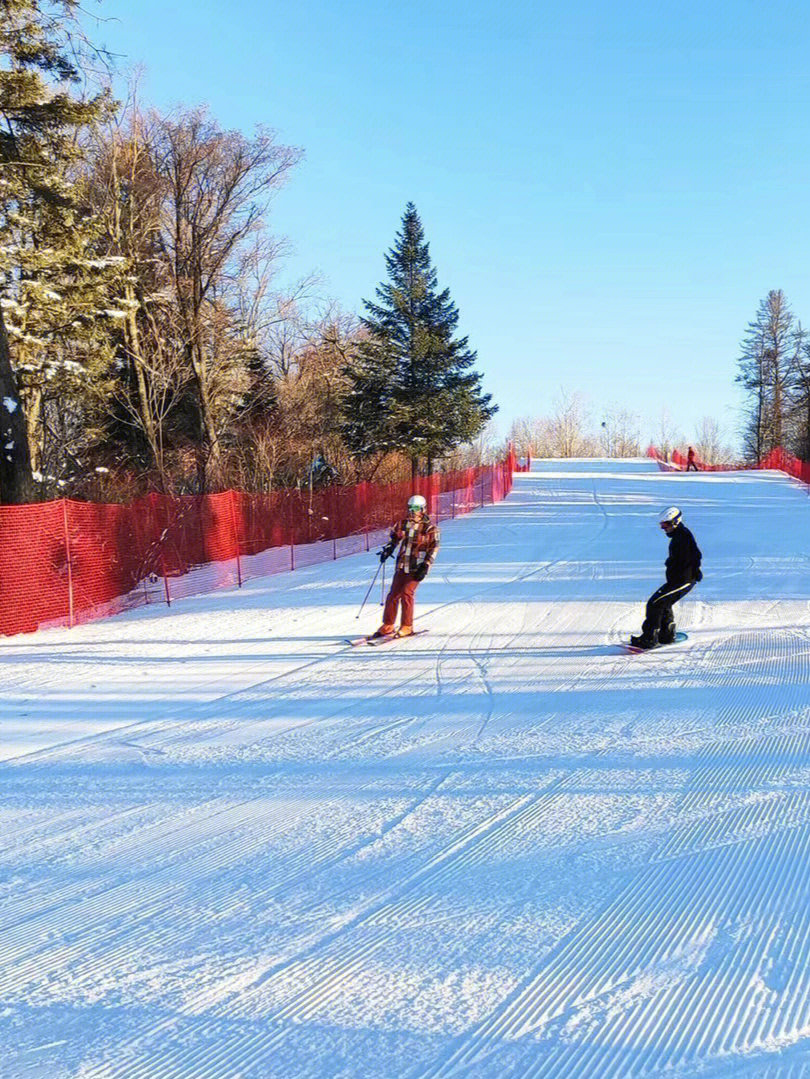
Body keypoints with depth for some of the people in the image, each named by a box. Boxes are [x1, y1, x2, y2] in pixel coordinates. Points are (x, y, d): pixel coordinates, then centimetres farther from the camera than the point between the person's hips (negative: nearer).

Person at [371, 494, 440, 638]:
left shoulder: (429, 528, -5)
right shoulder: (403, 523, 8)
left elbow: (434, 548, -4)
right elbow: (394, 537, 23)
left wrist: (425, 566, -11)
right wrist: (388, 549, 6)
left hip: (417, 568, -5)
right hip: (402, 565, 5)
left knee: (406, 593, -15)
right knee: (393, 594, 3)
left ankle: (407, 627, -4)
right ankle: (388, 625, 14)